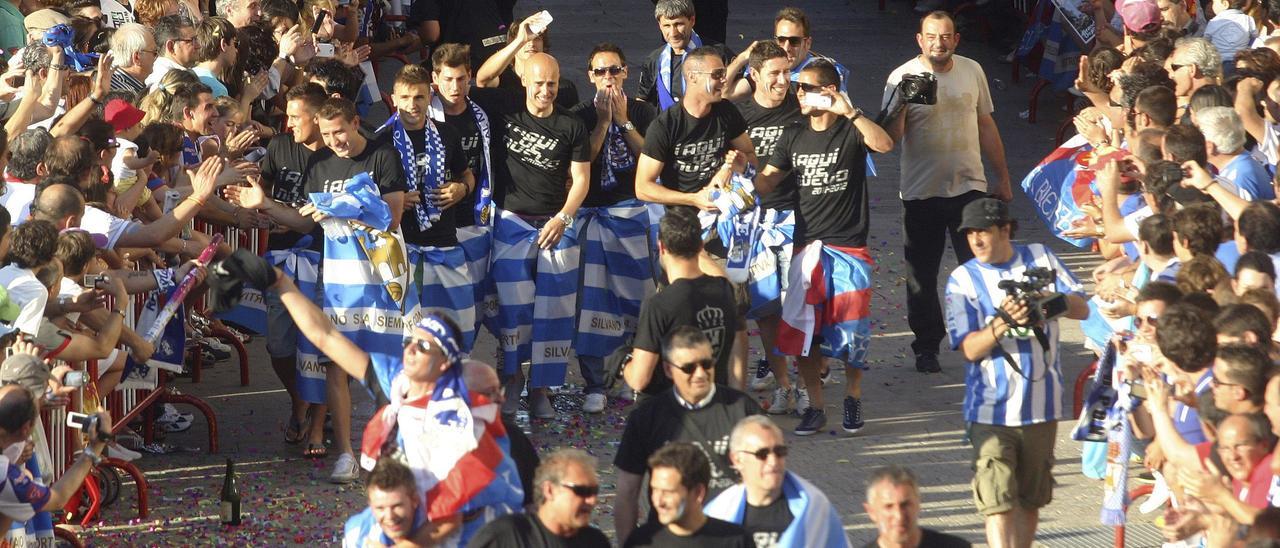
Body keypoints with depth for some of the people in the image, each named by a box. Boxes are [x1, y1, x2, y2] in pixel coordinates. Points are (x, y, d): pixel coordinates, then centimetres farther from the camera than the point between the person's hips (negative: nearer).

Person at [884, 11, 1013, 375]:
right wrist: (902, 102, -29)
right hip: (921, 193, -2)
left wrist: (1002, 177, 16)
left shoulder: (972, 71, 5)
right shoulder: (903, 78, -6)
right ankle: (926, 348, 18)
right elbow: (890, 137, -13)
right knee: (922, 277, 6)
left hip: (969, 187, 2)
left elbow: (986, 125, 15)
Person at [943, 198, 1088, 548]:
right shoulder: (963, 280, -2)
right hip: (992, 410, -3)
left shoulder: (1040, 259, 4)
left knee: (1030, 501, 14)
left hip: (1041, 404, 3)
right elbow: (970, 348, -9)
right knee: (998, 504, -13)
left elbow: (1082, 309, 0)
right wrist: (1003, 322, -27)